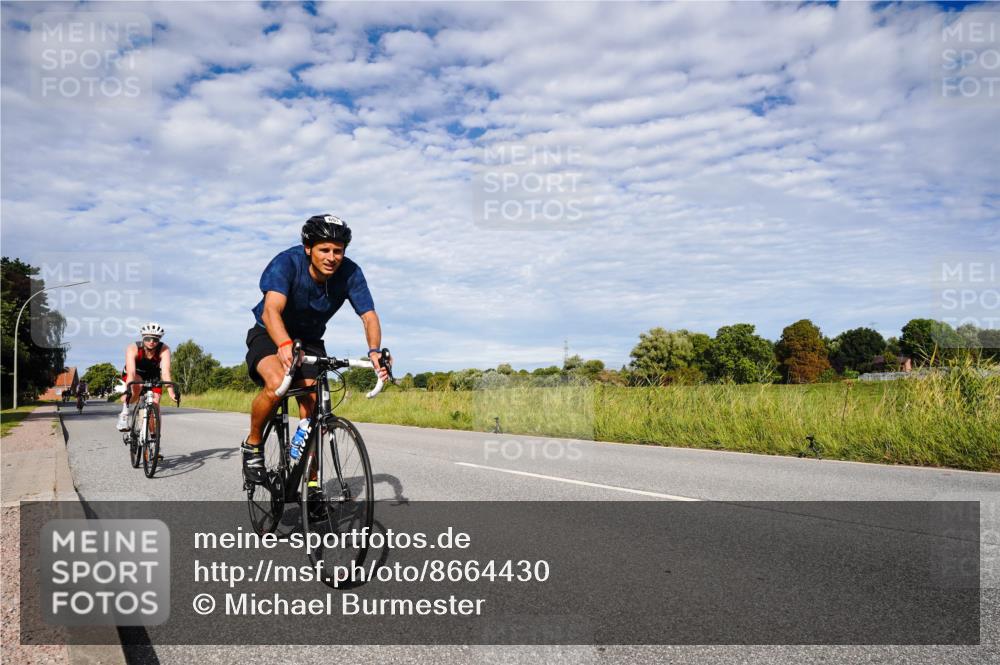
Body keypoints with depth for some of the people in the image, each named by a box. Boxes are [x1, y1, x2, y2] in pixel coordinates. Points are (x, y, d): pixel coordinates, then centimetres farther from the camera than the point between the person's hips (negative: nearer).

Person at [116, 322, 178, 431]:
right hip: (135, 375, -1)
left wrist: (171, 392, -54)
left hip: (153, 377, 1)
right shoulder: (133, 349, -32)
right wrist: (128, 391, -58)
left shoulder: (164, 350, -30)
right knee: (138, 386, -36)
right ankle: (124, 413, -15)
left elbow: (165, 372, -40)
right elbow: (131, 372, -43)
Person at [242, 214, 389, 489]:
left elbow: (369, 316, -27)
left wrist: (374, 351, -48)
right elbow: (271, 310, -43)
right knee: (276, 384, -32)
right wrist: (285, 345, -63)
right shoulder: (287, 263, -29)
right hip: (270, 335, -3)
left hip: (309, 340, 3)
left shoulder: (350, 273, -20)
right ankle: (252, 444, -5)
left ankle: (311, 485, 7)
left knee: (312, 407, -8)